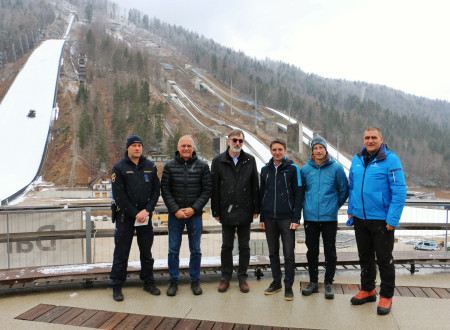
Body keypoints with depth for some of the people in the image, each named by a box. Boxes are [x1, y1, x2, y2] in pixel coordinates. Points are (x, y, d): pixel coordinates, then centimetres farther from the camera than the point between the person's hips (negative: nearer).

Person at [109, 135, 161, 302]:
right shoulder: (119, 167, -4)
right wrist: (135, 214, -13)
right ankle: (116, 286, 17)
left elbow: (156, 190, 4)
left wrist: (147, 210, -8)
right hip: (125, 216, -3)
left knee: (146, 252, 13)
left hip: (145, 216, 3)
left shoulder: (150, 166, 5)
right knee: (121, 253, 4)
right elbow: (119, 195, -9)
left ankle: (148, 282, 27)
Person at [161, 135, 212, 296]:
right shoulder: (170, 166, 1)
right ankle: (173, 281, 22)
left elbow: (207, 190, -2)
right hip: (175, 215, 0)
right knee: (173, 250, 7)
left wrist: (194, 208, -10)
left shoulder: (202, 166, 0)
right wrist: (175, 210, -10)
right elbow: (165, 190, 0)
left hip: (195, 214, 0)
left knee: (195, 250, 9)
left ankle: (195, 281, 24)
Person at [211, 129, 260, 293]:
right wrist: (216, 211, -3)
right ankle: (225, 277, 24)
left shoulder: (250, 160, 3)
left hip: (245, 212, 1)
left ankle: (242, 277, 24)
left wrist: (255, 209, 0)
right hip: (227, 211, 0)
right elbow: (214, 188, 0)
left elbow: (255, 186, 4)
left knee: (244, 246, 10)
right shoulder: (218, 161, 0)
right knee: (227, 246, 10)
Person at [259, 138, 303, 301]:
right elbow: (262, 193, 13)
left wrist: (296, 218, -10)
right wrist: (262, 217, 9)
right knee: (273, 252, 13)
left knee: (289, 254, 1)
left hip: (287, 218, -4)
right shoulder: (265, 169, 9)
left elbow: (298, 194, -4)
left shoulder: (293, 168, -2)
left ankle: (288, 286, 15)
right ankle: (276, 282, 27)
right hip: (269, 219, 4)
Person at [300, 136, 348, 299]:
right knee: (312, 251, 10)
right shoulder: (305, 169, 4)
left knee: (330, 252, 5)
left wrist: (334, 206, 7)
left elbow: (344, 191, 6)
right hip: (310, 217, 2)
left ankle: (329, 283, 19)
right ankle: (313, 282, 24)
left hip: (329, 218, -2)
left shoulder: (336, 168, -2)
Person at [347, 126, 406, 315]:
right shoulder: (357, 160, 7)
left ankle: (386, 296, 23)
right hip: (360, 218, 6)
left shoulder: (390, 159, -11)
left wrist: (393, 219, -18)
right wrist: (351, 211, 10)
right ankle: (367, 290, 34)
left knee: (384, 259, 7)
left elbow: (400, 191, -15)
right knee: (365, 257, 17)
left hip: (382, 220, -5)